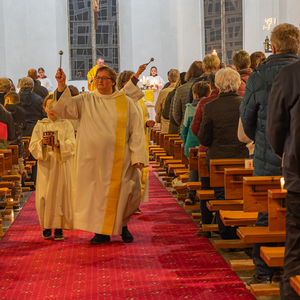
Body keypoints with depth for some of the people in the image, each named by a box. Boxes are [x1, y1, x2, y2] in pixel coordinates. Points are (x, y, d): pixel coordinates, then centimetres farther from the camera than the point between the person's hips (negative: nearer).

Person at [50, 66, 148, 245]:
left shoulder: (126, 103, 4)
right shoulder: (85, 101, 6)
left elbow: (136, 130, 2)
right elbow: (64, 108, -7)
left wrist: (138, 156, -5)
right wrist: (61, 85, -20)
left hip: (118, 160, -1)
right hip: (92, 158, 1)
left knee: (120, 193, 3)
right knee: (96, 193, 4)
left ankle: (123, 225, 27)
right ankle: (102, 231, 17)